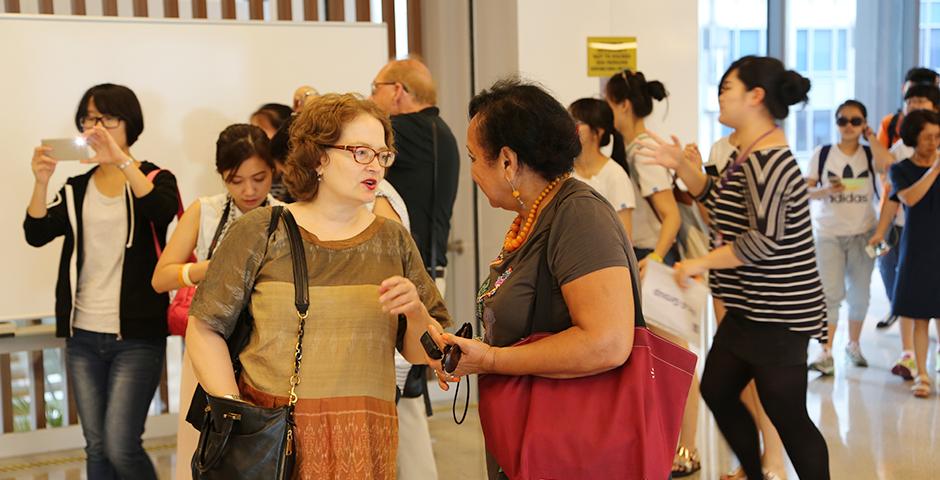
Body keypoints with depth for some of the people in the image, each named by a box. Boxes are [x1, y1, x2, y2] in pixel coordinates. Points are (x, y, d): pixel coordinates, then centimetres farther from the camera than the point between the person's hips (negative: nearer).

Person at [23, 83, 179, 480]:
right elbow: (36, 234, -6)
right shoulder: (76, 190, 10)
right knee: (96, 448, 10)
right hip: (83, 337, 5)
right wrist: (41, 182, -22)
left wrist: (122, 161, -34)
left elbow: (163, 212, -24)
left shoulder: (154, 178, -1)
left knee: (120, 447, -9)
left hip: (136, 337, -4)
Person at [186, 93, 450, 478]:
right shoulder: (260, 233, -1)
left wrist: (416, 312, -12)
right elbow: (204, 329, -1)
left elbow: (422, 354, 9)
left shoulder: (393, 241, 7)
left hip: (363, 443, 2)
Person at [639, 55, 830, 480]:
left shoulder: (768, 160, -21)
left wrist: (700, 264, -18)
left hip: (778, 316, -11)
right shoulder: (749, 154, 10)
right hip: (749, 309, 11)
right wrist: (681, 167, 11)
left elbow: (765, 240, -27)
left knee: (786, 414, -1)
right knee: (717, 391, 19)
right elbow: (718, 199, 26)